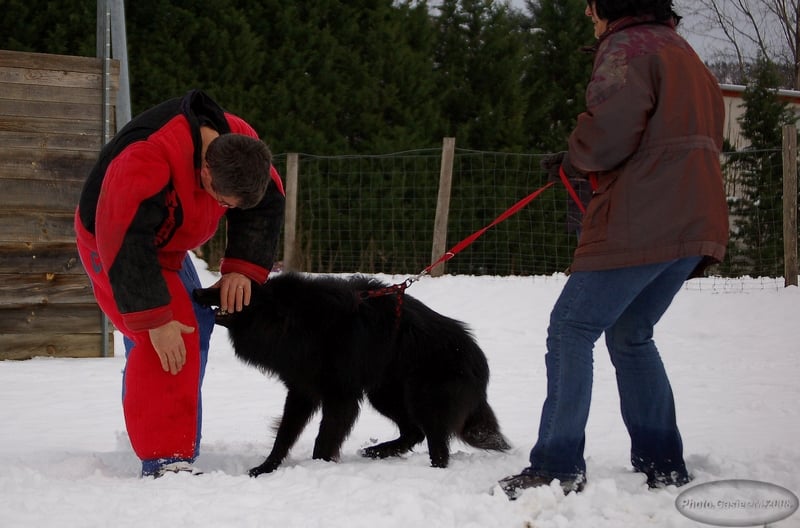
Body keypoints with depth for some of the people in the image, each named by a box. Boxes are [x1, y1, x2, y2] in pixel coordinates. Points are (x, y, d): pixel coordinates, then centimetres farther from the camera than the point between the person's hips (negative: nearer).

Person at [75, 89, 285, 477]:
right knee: (161, 343, -24)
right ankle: (163, 459, -24)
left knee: (194, 330, 15)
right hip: (115, 247, -8)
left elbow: (265, 207, -8)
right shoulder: (145, 164, -43)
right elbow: (126, 246, -41)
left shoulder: (238, 142, -20)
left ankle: (182, 448, 30)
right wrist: (155, 321, -38)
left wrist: (242, 268, -21)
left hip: (166, 247, 8)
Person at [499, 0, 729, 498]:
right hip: (694, 223, 9)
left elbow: (607, 135, -21)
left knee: (572, 329, -4)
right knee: (631, 335, 20)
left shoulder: (626, 47, -7)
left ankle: (557, 466, -9)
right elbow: (712, 133, 23)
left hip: (640, 226, -9)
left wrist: (574, 159, 1)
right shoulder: (683, 52, 22)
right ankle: (663, 464, 18)